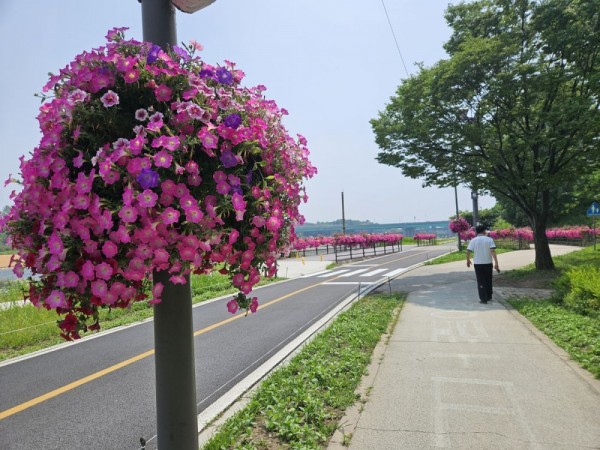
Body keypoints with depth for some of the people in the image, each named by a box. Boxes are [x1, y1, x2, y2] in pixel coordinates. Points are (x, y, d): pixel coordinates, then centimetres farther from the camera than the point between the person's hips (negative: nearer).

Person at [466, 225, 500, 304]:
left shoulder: (473, 240, -3)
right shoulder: (489, 239, -5)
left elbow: (468, 251, -7)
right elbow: (493, 251, -15)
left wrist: (468, 260, 11)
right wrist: (496, 263, -17)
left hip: (477, 263, -1)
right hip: (488, 263, 1)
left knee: (481, 282, 4)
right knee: (488, 281, 17)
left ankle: (483, 299, 0)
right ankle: (489, 297, 29)